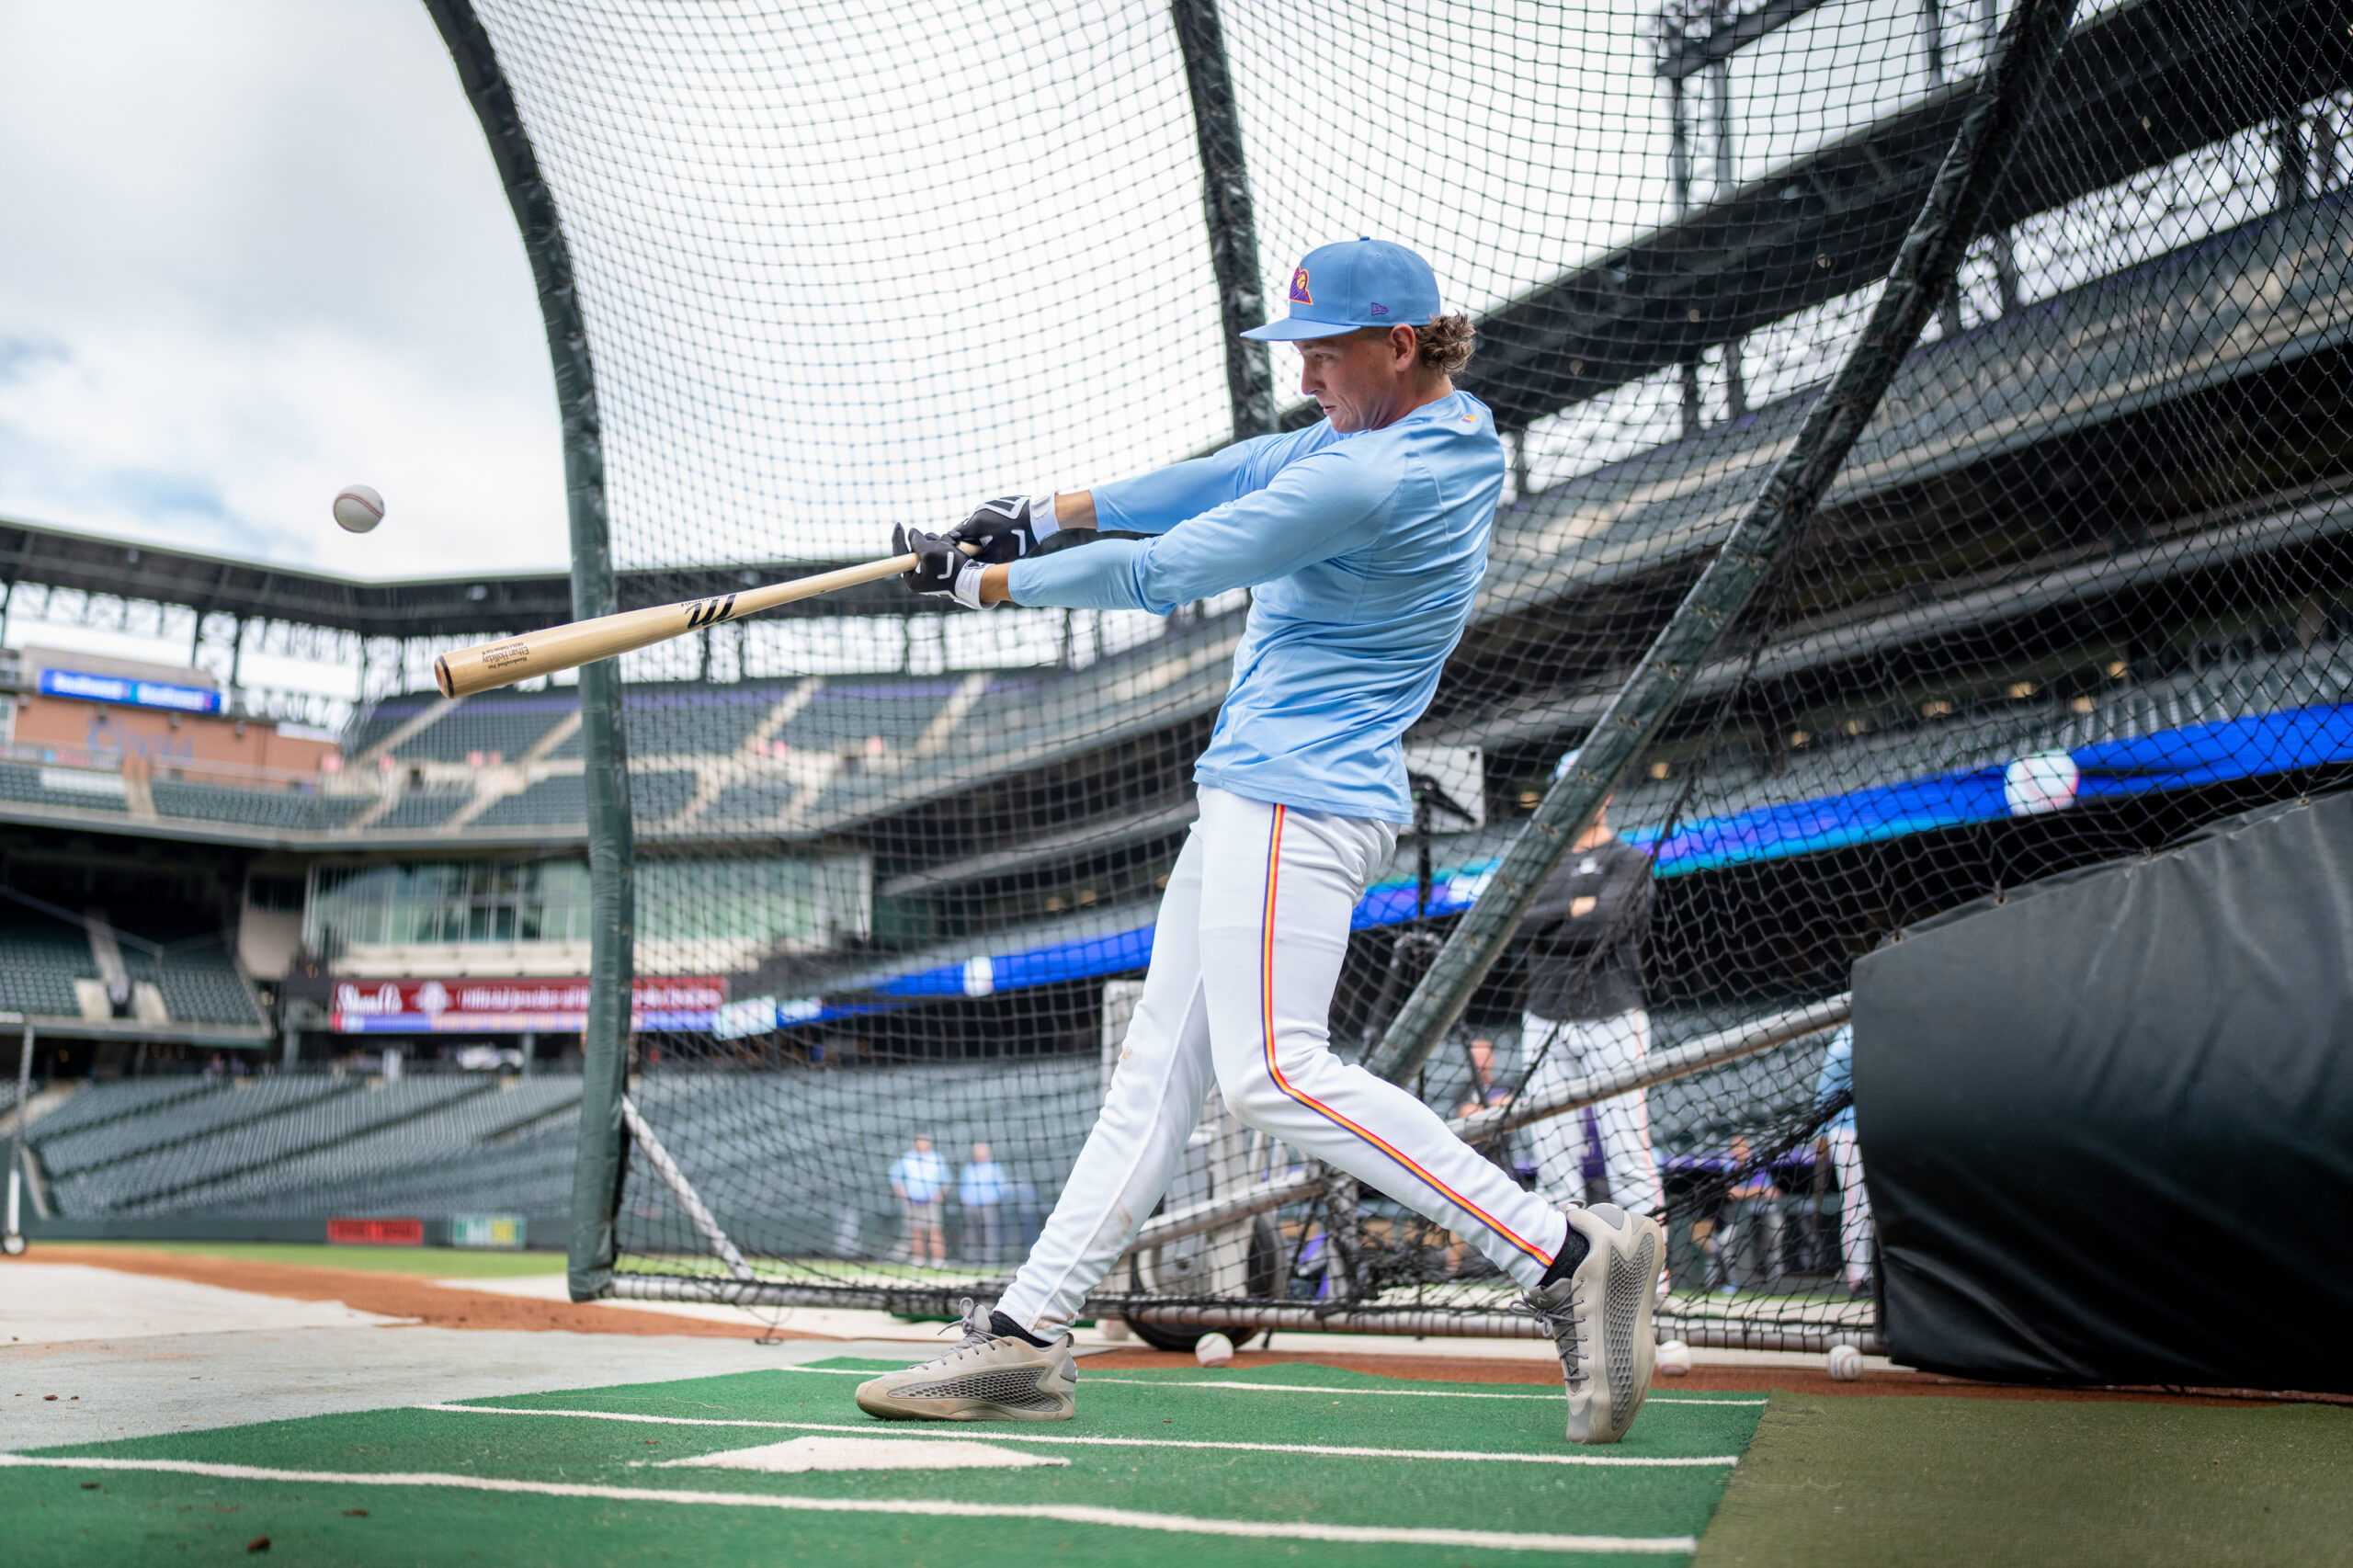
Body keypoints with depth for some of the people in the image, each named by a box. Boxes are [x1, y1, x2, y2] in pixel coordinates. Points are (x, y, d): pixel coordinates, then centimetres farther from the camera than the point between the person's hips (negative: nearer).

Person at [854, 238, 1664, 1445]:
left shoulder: (1377, 479, -17)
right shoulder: (1432, 436, 14)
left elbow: (1160, 574, -14)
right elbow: (1230, 476, 17)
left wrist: (984, 581, -2)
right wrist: (1044, 514, 14)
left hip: (1296, 796, -11)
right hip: (1256, 798, 11)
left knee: (1275, 1073, -17)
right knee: (1156, 1067, 7)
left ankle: (1566, 1256, -14)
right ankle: (1029, 1333, 10)